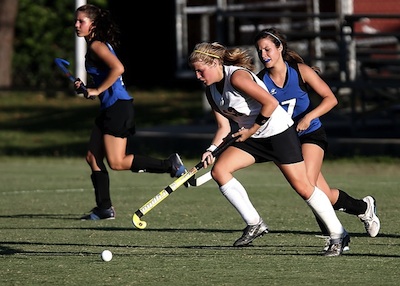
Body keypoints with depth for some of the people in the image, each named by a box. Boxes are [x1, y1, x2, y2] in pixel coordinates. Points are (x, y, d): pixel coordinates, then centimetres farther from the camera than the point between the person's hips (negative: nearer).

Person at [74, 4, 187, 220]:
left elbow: (118, 68, -28)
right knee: (93, 158, 8)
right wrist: (85, 86, 12)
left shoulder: (97, 45, -13)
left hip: (118, 106, -10)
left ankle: (170, 165, -3)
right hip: (110, 108, 10)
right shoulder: (94, 46, 17)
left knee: (116, 162, -10)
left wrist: (97, 90, -21)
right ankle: (104, 208, 11)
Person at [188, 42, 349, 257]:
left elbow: (271, 103, -26)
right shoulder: (211, 91, 3)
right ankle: (254, 224, -3)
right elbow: (224, 126, 5)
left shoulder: (237, 77, -23)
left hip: (278, 132, -8)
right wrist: (211, 150, -11)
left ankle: (338, 235, 4)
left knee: (302, 187, -9)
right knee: (219, 170, -10)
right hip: (251, 137, 8)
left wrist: (251, 130, -18)